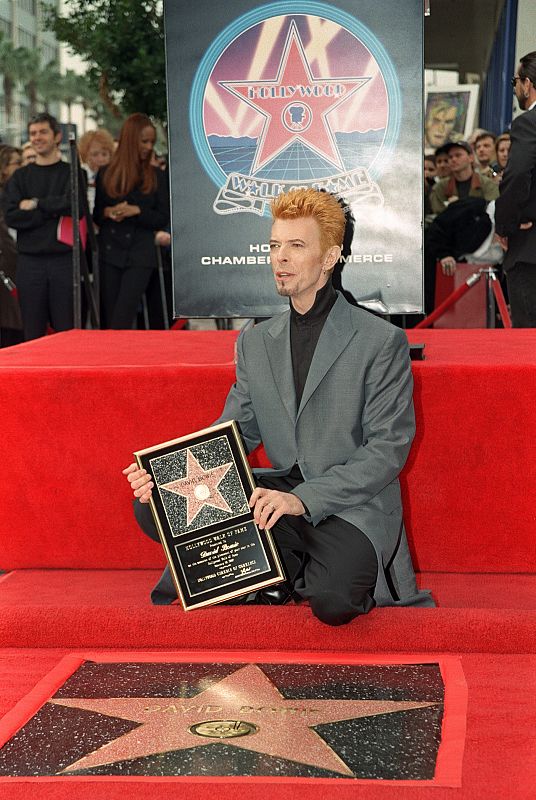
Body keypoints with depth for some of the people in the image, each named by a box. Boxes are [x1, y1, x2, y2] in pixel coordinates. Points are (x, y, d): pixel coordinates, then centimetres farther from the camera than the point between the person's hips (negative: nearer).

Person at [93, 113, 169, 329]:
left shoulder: (156, 177, 5)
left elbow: (163, 219, 1)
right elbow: (95, 215, 13)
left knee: (122, 319, -12)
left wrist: (137, 211, -15)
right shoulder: (106, 174, 7)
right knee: (109, 317, 1)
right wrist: (108, 212, -9)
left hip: (140, 256, -2)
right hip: (110, 254, 2)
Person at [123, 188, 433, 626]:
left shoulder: (382, 341, -6)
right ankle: (284, 570, -5)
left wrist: (305, 498, -23)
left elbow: (389, 447, -11)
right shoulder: (255, 343, 12)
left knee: (334, 599, -35)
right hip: (281, 494, 5)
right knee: (154, 503, -13)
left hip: (354, 504, -5)